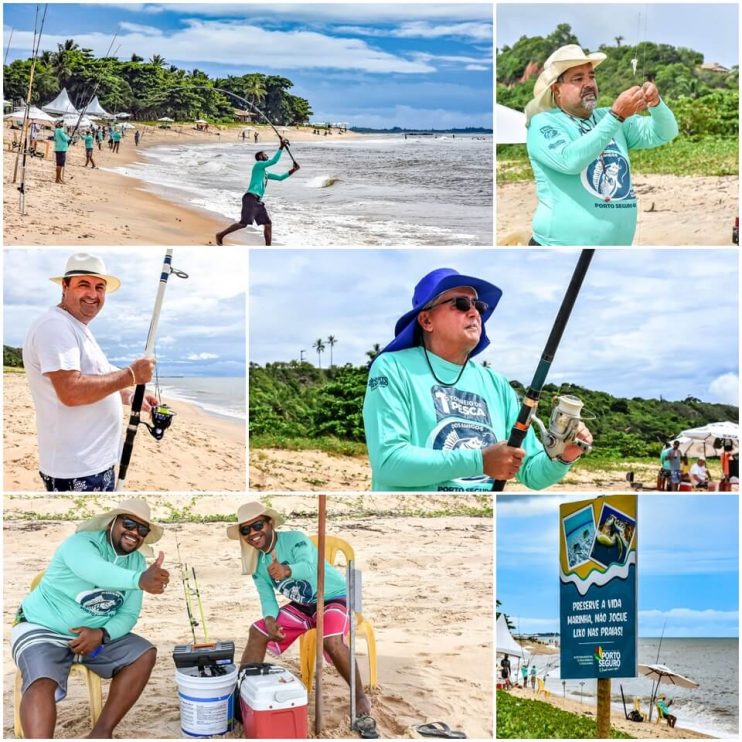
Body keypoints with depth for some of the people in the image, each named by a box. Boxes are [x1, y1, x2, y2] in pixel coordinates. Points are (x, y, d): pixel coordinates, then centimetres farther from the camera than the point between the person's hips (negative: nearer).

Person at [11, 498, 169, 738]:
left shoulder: (137, 562, 1)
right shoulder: (81, 542, -20)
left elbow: (129, 614, 1)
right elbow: (94, 570, -44)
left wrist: (101, 634, -21)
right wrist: (139, 580, -63)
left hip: (96, 633, 7)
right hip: (42, 629, -6)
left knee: (145, 654, -11)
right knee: (41, 683, -32)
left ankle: (102, 732, -10)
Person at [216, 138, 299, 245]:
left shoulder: (265, 172, 28)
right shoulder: (258, 165, 2)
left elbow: (280, 177, 33)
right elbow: (274, 161, -10)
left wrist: (293, 170, 25)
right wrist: (281, 146, -6)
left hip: (258, 201, 10)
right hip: (251, 198, -10)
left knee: (268, 224, 3)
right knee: (244, 223, -17)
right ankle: (220, 235, -7)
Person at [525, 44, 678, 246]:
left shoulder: (607, 117, 11)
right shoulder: (543, 124, -6)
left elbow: (663, 134, 6)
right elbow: (570, 160, -23)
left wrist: (655, 103, -14)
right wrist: (616, 116, -26)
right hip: (561, 244, -5)